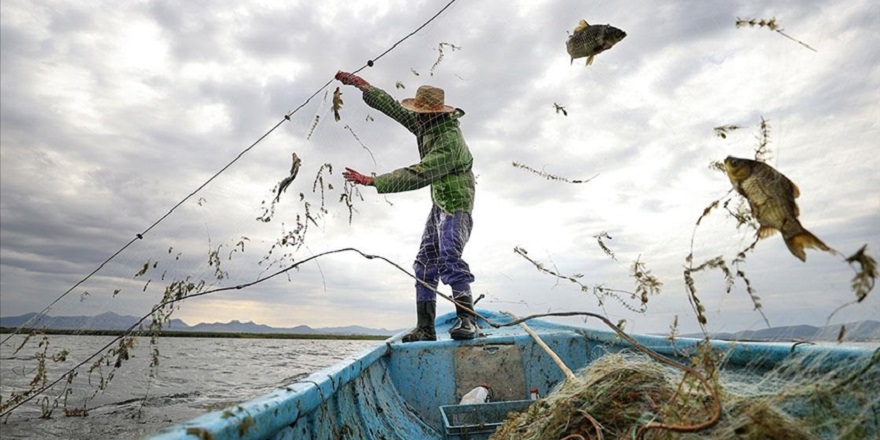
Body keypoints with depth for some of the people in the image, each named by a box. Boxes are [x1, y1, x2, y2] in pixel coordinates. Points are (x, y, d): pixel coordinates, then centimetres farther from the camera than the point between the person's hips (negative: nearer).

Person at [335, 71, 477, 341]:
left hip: (456, 205, -9)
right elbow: (393, 107, 13)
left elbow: (416, 176, -32)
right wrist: (361, 85, 13)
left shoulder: (449, 141, -25)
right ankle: (425, 329, 5)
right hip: (439, 205, 9)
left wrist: (372, 181, -31)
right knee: (425, 264, 3)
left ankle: (467, 321, -25)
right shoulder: (426, 126, 3)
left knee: (448, 258, -27)